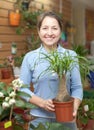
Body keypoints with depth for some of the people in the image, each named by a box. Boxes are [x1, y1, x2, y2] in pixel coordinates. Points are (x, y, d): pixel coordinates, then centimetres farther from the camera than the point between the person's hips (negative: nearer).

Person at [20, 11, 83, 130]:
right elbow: (23, 88, -2)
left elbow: (77, 87, -1)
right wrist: (42, 103, -16)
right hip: (40, 118, 0)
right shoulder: (30, 57, -3)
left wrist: (75, 108, -18)